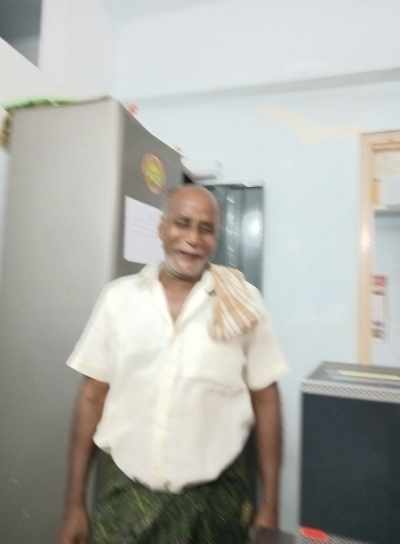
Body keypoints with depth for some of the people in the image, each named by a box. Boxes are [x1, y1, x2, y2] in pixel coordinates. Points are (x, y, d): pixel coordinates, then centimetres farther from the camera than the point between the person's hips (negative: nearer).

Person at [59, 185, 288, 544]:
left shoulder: (242, 301, -7)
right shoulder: (119, 297, -5)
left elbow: (265, 400, -2)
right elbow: (92, 397, 0)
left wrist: (270, 506, 1)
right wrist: (75, 504, 3)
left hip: (214, 498, 0)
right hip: (125, 495, 1)